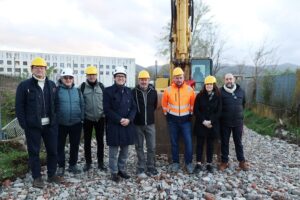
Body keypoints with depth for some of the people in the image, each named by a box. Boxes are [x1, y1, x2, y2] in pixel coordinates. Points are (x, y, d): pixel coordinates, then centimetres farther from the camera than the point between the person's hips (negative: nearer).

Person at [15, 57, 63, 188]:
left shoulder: (51, 85, 8)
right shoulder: (24, 85, -2)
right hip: (33, 125, -3)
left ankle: (52, 175, 26)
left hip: (50, 124, 3)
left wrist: (55, 119, 4)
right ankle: (37, 177, 23)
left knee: (53, 150, 10)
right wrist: (23, 124, -8)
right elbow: (19, 106, -3)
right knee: (34, 152, 8)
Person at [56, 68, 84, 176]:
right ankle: (61, 166, 24)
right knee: (60, 145, 9)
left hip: (76, 123, 3)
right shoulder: (57, 90, -4)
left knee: (75, 145, 11)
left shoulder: (77, 91, 7)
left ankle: (73, 164, 28)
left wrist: (82, 118, 5)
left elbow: (82, 105, 10)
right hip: (61, 124, -2)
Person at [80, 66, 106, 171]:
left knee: (100, 141, 8)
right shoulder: (82, 86, -3)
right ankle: (88, 162, 23)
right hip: (87, 118, -1)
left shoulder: (101, 86, 2)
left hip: (100, 118, 1)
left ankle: (101, 162, 20)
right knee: (87, 141, 9)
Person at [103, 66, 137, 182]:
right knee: (114, 152, 5)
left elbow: (134, 108, 6)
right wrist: (119, 120, -17)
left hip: (127, 125, 4)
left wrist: (129, 119, -11)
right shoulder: (108, 91, -4)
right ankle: (114, 172, 22)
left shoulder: (128, 91, 10)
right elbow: (107, 109, -11)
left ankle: (122, 170, 31)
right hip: (114, 126, -4)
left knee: (125, 151, 14)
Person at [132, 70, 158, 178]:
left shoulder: (153, 91, 1)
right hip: (137, 124, -2)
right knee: (139, 147, 7)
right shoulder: (134, 92, -8)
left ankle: (151, 168, 21)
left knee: (152, 147, 6)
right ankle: (141, 169, 17)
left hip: (150, 123, 2)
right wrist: (137, 116, 5)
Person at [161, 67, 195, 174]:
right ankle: (175, 162, 23)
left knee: (188, 141, -2)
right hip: (172, 120, 1)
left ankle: (189, 162, 15)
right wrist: (167, 114, 9)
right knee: (174, 142, 9)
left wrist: (190, 114, 10)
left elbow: (193, 104, 7)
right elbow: (164, 104, 7)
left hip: (186, 119, 0)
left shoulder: (189, 89, -4)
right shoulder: (168, 90, -5)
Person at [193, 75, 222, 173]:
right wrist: (203, 121, -14)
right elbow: (196, 110, -5)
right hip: (200, 124, 0)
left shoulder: (218, 96, 0)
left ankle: (209, 164, 21)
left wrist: (211, 121, -14)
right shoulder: (200, 96, -2)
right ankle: (199, 164, 13)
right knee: (200, 144, 4)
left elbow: (219, 111, -2)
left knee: (210, 144, 10)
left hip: (213, 125, 1)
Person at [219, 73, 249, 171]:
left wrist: (238, 113, 13)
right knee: (224, 142, 8)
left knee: (238, 142, 13)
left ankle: (242, 161, 25)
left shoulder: (240, 91, 3)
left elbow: (243, 104, 16)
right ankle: (224, 161, 21)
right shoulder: (220, 92, -7)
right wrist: (222, 115, -1)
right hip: (224, 122, -2)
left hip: (238, 121, 2)